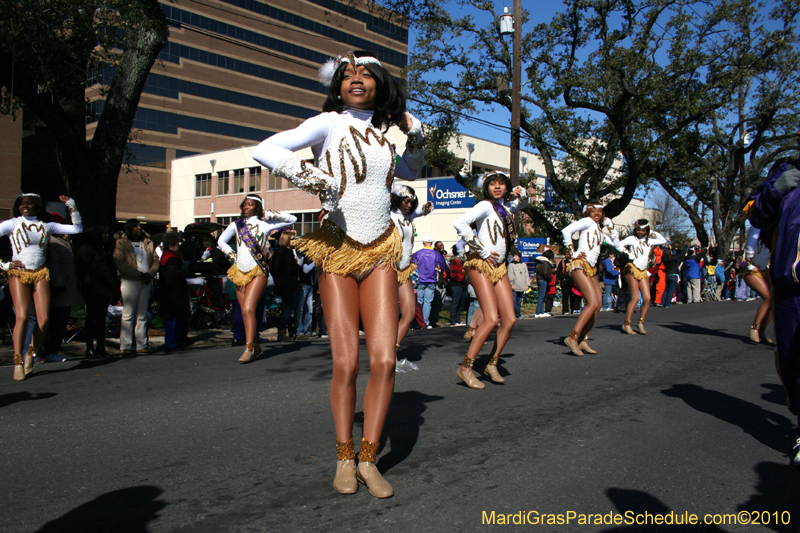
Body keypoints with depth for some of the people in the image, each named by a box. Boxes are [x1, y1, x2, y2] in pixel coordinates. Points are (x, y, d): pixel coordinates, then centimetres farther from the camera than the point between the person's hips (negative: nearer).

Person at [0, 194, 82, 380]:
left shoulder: (46, 225, 12)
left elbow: (77, 228, 14)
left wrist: (71, 205, 6)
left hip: (40, 274, 3)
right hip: (18, 273, -2)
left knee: (43, 320, -7)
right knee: (22, 317, -14)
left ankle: (31, 354, 14)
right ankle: (18, 362, -6)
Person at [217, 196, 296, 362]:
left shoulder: (265, 224, 2)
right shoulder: (236, 224, 11)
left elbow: (292, 219, 2)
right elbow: (221, 241, 22)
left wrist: (270, 214, -2)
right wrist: (232, 255, 8)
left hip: (257, 272, -4)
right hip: (240, 272, 5)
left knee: (248, 309, -17)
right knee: (245, 312, 5)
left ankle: (249, 348, -16)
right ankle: (255, 345, 18)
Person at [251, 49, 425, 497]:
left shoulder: (382, 132, 14)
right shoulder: (330, 124, -1)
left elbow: (412, 170, 33)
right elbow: (265, 150, -13)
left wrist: (414, 132, 18)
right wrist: (310, 176, -23)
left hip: (379, 253, 4)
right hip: (337, 253, -4)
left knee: (384, 360, -8)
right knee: (346, 364, -6)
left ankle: (368, 458, 9)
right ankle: (344, 458, 16)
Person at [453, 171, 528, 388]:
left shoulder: (506, 207, 14)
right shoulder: (485, 206, -9)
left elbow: (522, 203, 36)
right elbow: (460, 224, -24)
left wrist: (521, 193, 11)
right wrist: (482, 250, -17)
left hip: (499, 267, 8)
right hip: (481, 265, -8)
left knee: (510, 319, 1)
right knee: (491, 319, -17)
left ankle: (492, 364, 14)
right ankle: (465, 368, -9)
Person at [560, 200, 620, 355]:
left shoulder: (599, 230, 23)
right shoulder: (588, 222, -1)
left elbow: (616, 243, 26)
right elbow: (566, 230, -16)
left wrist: (610, 225, 20)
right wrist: (573, 253, -13)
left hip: (590, 269, 9)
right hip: (580, 266, -9)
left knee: (597, 304, 4)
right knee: (593, 303, -18)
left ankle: (583, 340, 6)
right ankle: (572, 338, -18)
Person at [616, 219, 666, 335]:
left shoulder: (649, 241, 15)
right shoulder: (632, 239, -1)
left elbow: (664, 240, 19)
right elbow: (619, 246, -15)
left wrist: (651, 233, 14)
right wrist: (629, 254, -19)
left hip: (643, 272, 6)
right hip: (632, 269, -6)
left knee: (647, 298, -3)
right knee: (635, 298, -14)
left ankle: (641, 323, 9)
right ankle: (626, 324, -9)